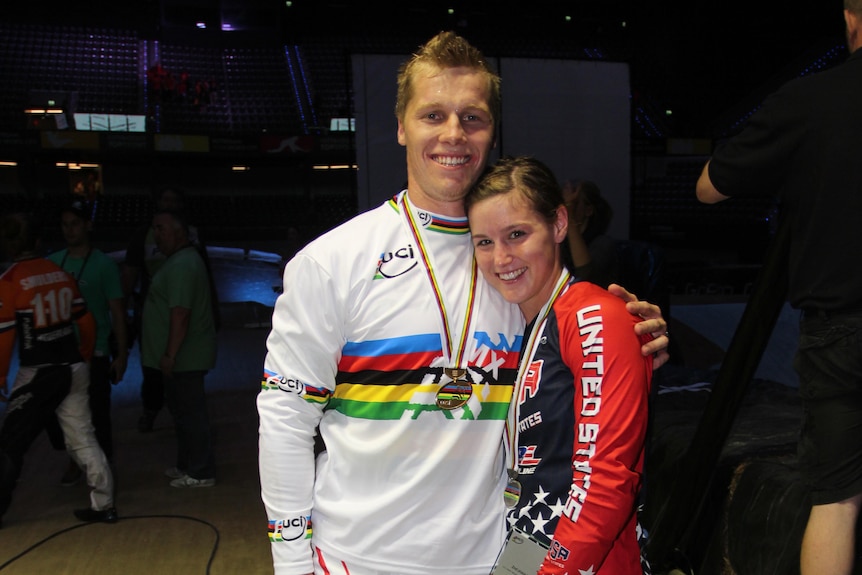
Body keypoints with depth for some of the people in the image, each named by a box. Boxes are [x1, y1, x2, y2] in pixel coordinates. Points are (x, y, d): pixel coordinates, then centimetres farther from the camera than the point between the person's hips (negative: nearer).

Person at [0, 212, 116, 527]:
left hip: (37, 374, -5)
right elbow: (86, 322, 9)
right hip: (74, 369, 5)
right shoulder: (62, 274, 4)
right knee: (83, 436, 13)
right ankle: (103, 504, 16)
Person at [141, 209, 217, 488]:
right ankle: (187, 465, 32)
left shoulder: (182, 265, -20)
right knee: (184, 411, 19)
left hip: (183, 358, -11)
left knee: (190, 413, -1)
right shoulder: (181, 260, 15)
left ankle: (200, 473, 9)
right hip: (185, 356, 11)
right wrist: (169, 354, 21)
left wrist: (170, 355, -25)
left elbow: (180, 314, -26)